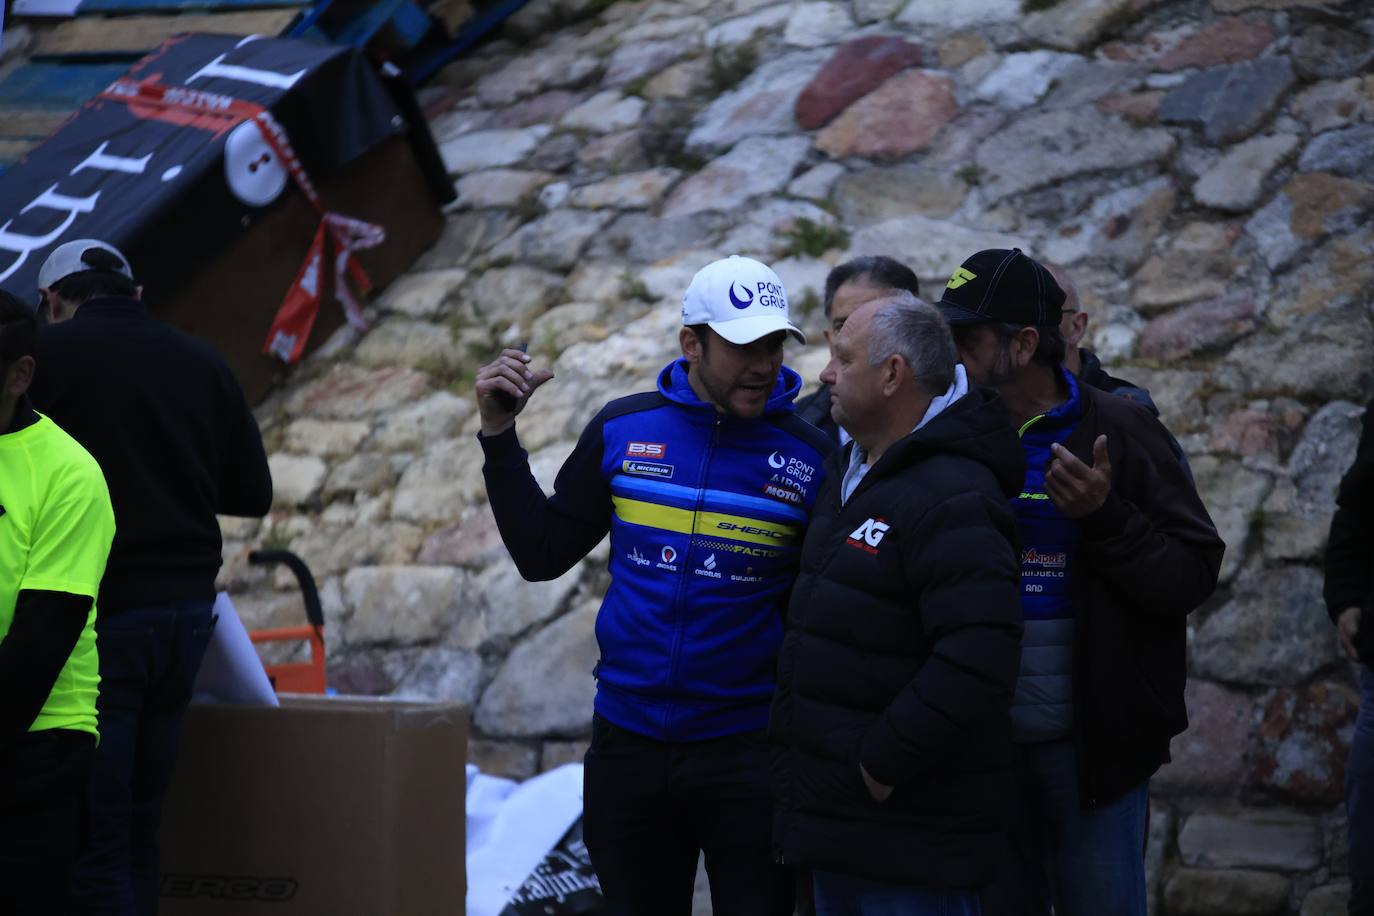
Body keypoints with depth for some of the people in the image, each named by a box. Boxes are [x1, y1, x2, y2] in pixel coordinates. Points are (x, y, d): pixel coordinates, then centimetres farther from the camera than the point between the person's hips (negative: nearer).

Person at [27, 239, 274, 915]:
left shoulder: (50, 351, -8)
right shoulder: (203, 363, 7)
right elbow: (252, 493, 11)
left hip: (98, 612, -6)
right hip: (186, 607, 6)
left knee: (92, 839, -4)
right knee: (140, 828, 15)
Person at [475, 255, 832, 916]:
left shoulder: (808, 455, -7)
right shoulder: (623, 429, 1)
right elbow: (541, 555, 8)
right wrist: (500, 438, 1)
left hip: (748, 755, -3)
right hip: (628, 746, 3)